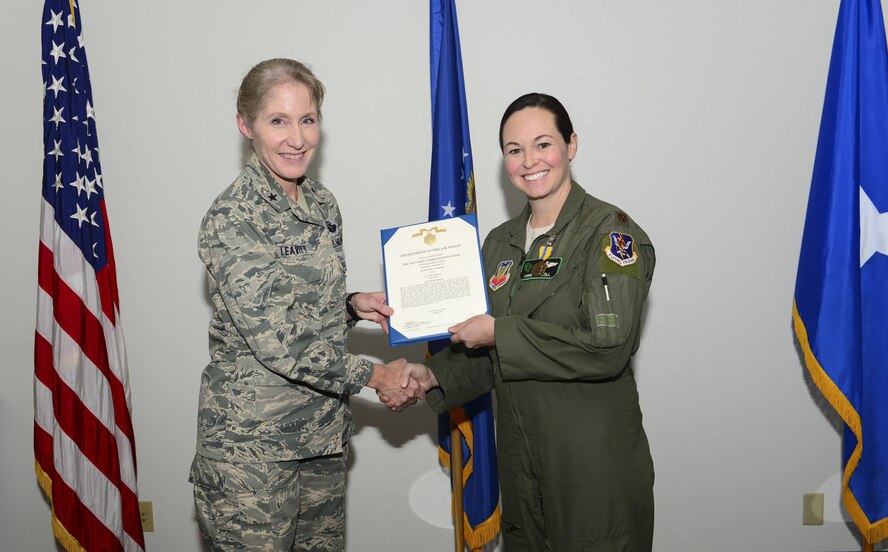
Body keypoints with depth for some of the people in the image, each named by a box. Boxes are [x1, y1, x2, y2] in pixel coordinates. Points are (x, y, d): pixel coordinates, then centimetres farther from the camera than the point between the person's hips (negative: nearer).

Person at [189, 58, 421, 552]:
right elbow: (276, 342, -21)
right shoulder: (233, 219, -17)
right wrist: (374, 375, -14)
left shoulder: (323, 203, 6)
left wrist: (353, 307, -2)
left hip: (325, 433, 7)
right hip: (253, 442, -7)